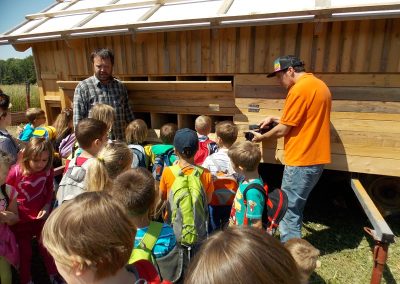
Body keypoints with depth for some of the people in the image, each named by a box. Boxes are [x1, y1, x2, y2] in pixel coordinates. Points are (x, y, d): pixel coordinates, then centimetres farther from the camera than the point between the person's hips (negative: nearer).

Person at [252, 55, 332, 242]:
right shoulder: (319, 85, 14)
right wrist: (274, 119, 15)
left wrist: (261, 137, 3)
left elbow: (283, 130, -13)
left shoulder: (299, 89, -16)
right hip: (315, 158, 10)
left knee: (289, 209, 2)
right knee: (295, 206, 19)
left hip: (302, 160, -10)